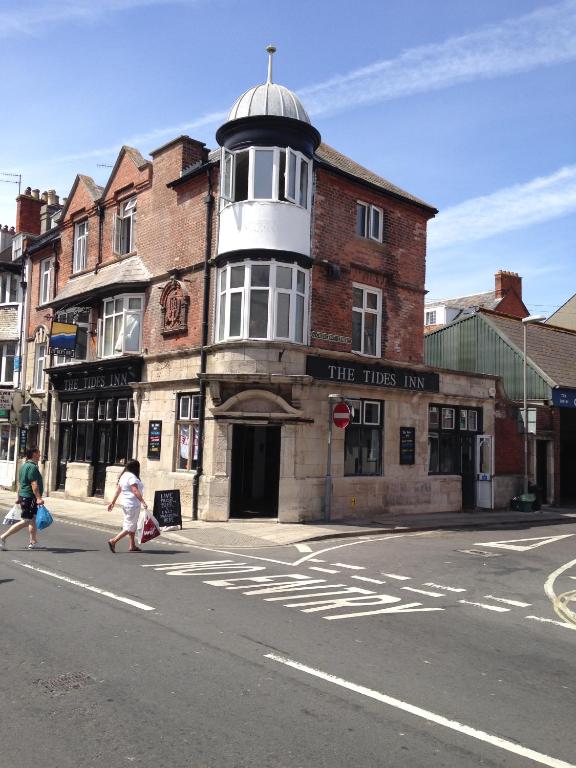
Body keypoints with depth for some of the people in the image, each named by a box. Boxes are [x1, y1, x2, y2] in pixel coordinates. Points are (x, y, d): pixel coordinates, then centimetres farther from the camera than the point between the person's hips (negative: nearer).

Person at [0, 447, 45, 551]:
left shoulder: (24, 466, 14)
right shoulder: (32, 467, -17)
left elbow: (19, 483, 19)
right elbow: (34, 484, -23)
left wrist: (19, 498, 24)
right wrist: (39, 498, -25)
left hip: (23, 496, 10)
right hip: (30, 497, -10)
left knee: (33, 519, 15)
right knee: (26, 521, -6)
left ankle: (33, 542, 19)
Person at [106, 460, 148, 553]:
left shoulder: (124, 476, 12)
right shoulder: (132, 477, -17)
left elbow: (118, 490, 14)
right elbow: (135, 491, -24)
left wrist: (113, 501, 17)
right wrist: (143, 502, -26)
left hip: (125, 503, 10)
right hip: (132, 504, -10)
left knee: (132, 525, 17)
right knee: (130, 526, -3)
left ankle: (132, 546, 22)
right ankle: (113, 541, -7)